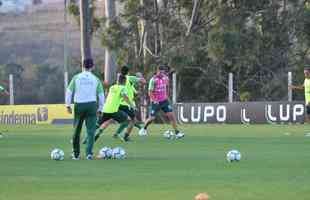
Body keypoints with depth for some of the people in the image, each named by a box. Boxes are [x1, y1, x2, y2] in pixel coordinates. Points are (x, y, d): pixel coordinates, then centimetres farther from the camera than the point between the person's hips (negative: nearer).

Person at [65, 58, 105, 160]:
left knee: (77, 130, 14)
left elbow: (69, 92, -2)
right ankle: (89, 153, -14)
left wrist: (68, 105, 3)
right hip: (92, 105, -1)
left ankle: (76, 154, 22)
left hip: (79, 105, 1)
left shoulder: (76, 78, 1)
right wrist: (100, 109, 11)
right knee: (91, 131, 1)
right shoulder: (96, 79, 3)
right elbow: (101, 95, 3)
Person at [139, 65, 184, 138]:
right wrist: (154, 100, -27)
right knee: (151, 118, -5)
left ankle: (177, 133, -3)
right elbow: (150, 92, -15)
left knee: (171, 115, -6)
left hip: (164, 101, 4)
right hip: (156, 102, -4)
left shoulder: (166, 78, 1)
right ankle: (144, 129, 25)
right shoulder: (153, 80, -16)